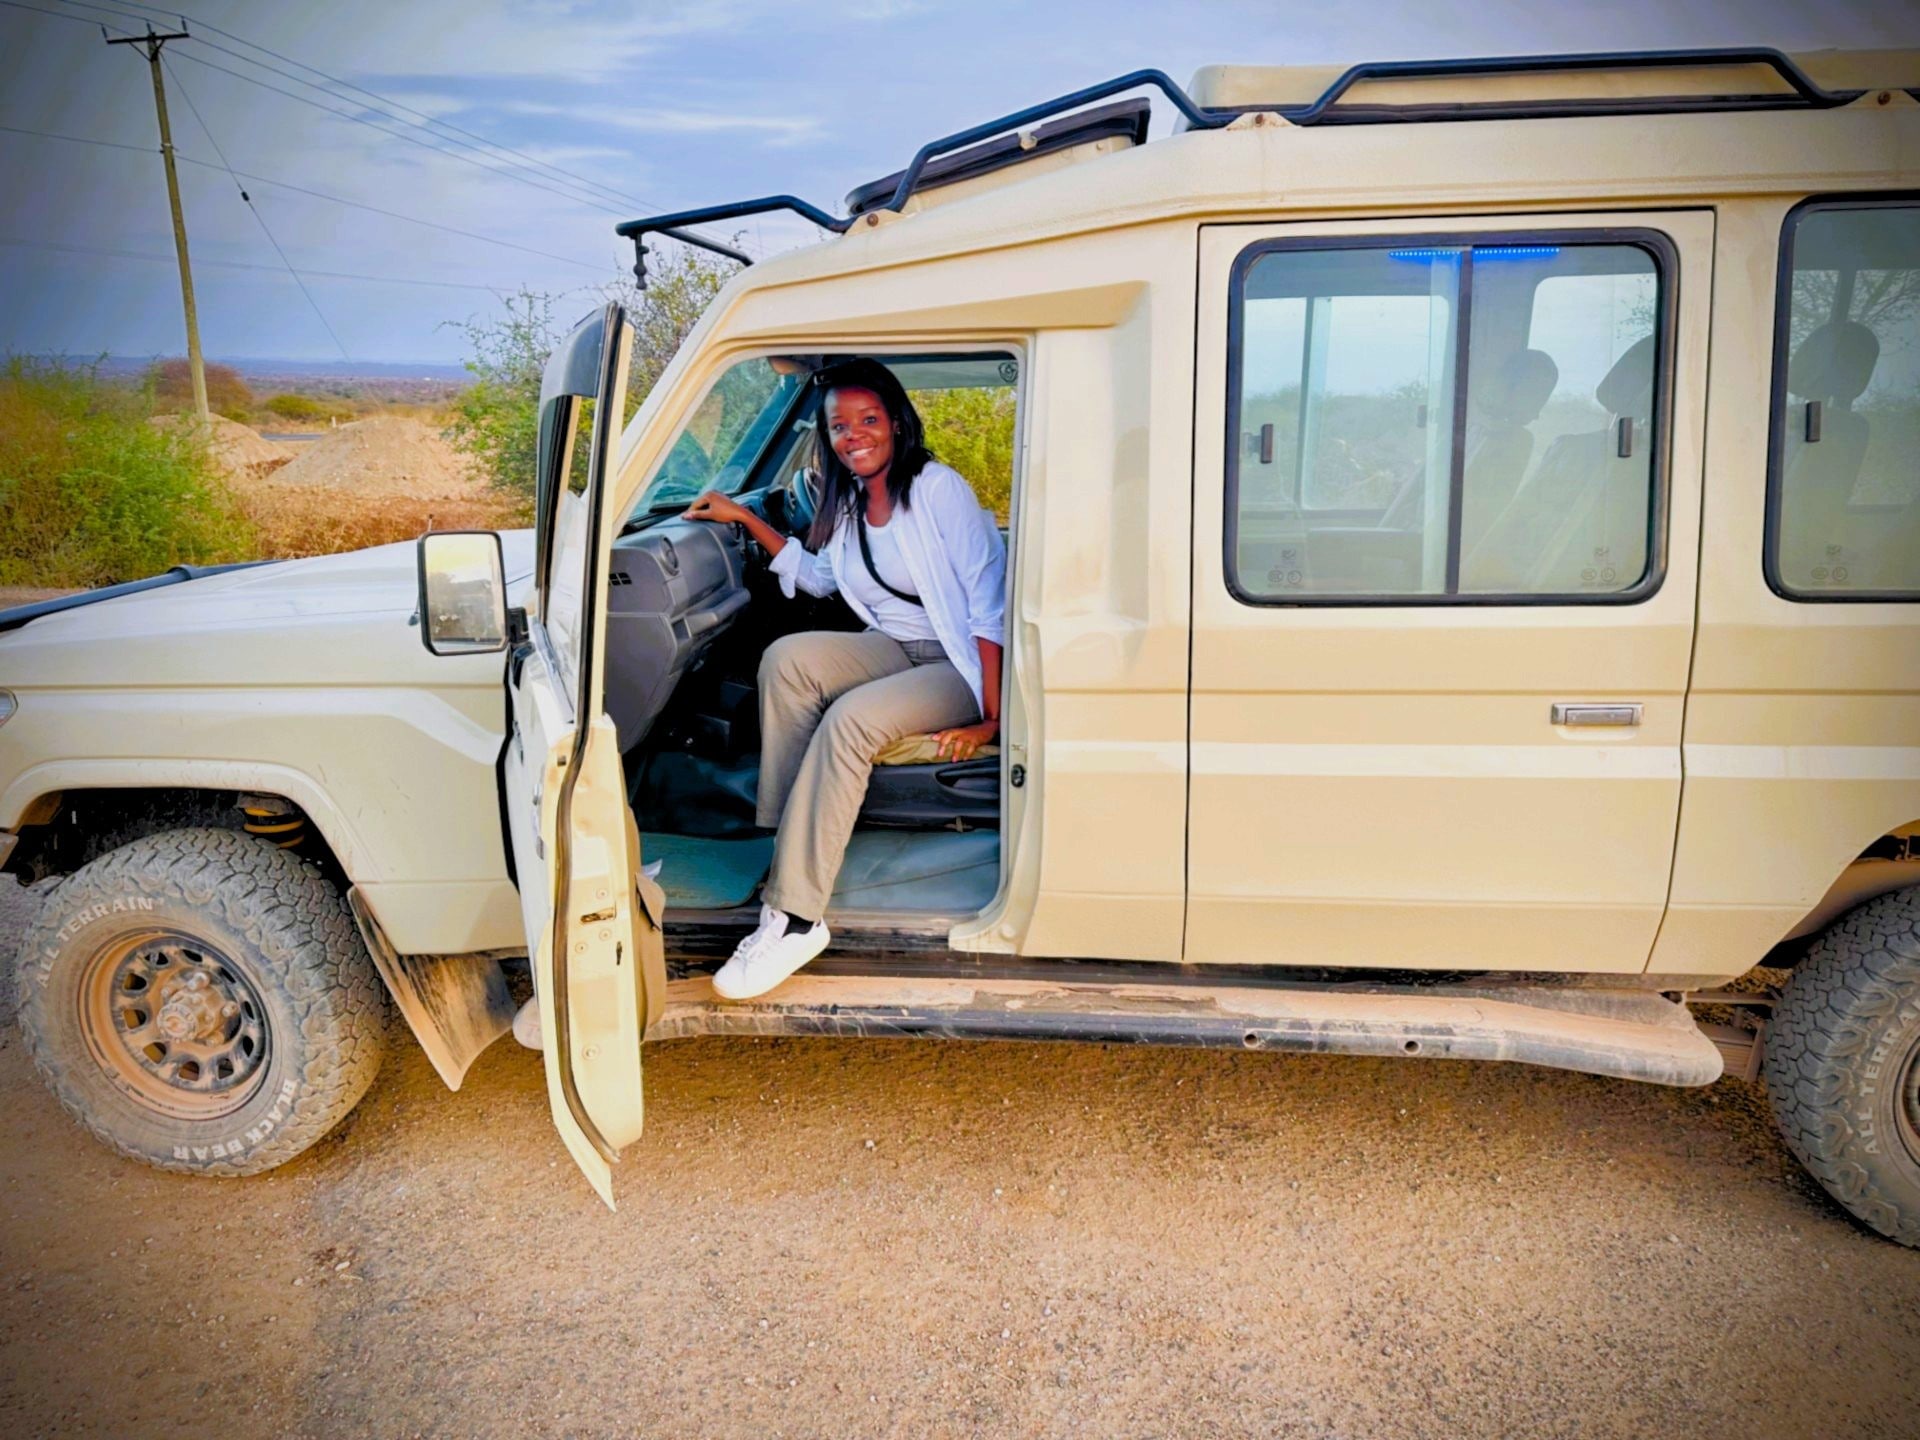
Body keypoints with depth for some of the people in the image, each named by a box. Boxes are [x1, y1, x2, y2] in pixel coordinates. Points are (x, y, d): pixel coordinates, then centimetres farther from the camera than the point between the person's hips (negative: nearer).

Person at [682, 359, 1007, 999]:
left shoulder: (937, 488, -11)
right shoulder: (846, 507, 10)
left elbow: (989, 602, -15)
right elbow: (817, 577, 29)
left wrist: (990, 717, -22)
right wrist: (744, 517, 19)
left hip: (962, 665, -6)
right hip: (895, 651, 7)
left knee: (851, 718, -31)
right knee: (785, 659, -20)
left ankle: (793, 917, -29)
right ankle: (786, 844, -21)